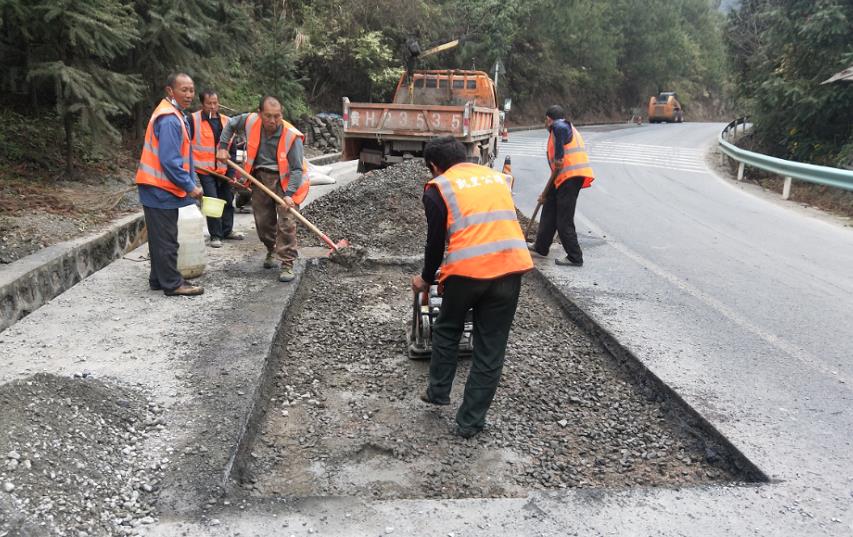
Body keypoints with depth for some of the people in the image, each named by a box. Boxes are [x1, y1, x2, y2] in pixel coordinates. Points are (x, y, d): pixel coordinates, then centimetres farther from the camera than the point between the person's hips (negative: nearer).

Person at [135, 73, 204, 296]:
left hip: (162, 188, 10)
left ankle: (159, 279, 25)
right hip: (161, 189, -10)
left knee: (162, 237, 16)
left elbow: (183, 156, 18)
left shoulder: (176, 115, 14)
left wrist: (192, 184, 14)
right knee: (166, 238, -2)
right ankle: (172, 284, 5)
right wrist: (190, 186, -16)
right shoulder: (169, 120, -19)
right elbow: (169, 160, -23)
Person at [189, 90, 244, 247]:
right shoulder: (193, 120, -7)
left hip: (223, 170, 5)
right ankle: (215, 236, 2)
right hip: (205, 169, -5)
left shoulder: (226, 121, 7)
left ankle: (227, 230, 29)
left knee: (227, 200, 14)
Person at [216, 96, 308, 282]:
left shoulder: (291, 136, -23)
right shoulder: (250, 121, -11)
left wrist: (289, 193, -29)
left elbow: (297, 169, -20)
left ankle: (287, 264, -7)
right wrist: (222, 147, 5)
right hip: (260, 176, 4)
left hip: (284, 179, -4)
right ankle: (271, 251, 38)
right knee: (263, 221, 13)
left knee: (287, 222, -13)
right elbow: (230, 124, 13)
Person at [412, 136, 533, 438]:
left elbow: (436, 240, 6)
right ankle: (470, 422, 20)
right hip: (511, 267, 3)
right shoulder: (498, 177, 22)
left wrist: (426, 279, 23)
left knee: (446, 331, 25)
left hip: (467, 270, -3)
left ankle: (438, 392, 36)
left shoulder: (438, 188, 7)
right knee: (491, 349, 11)